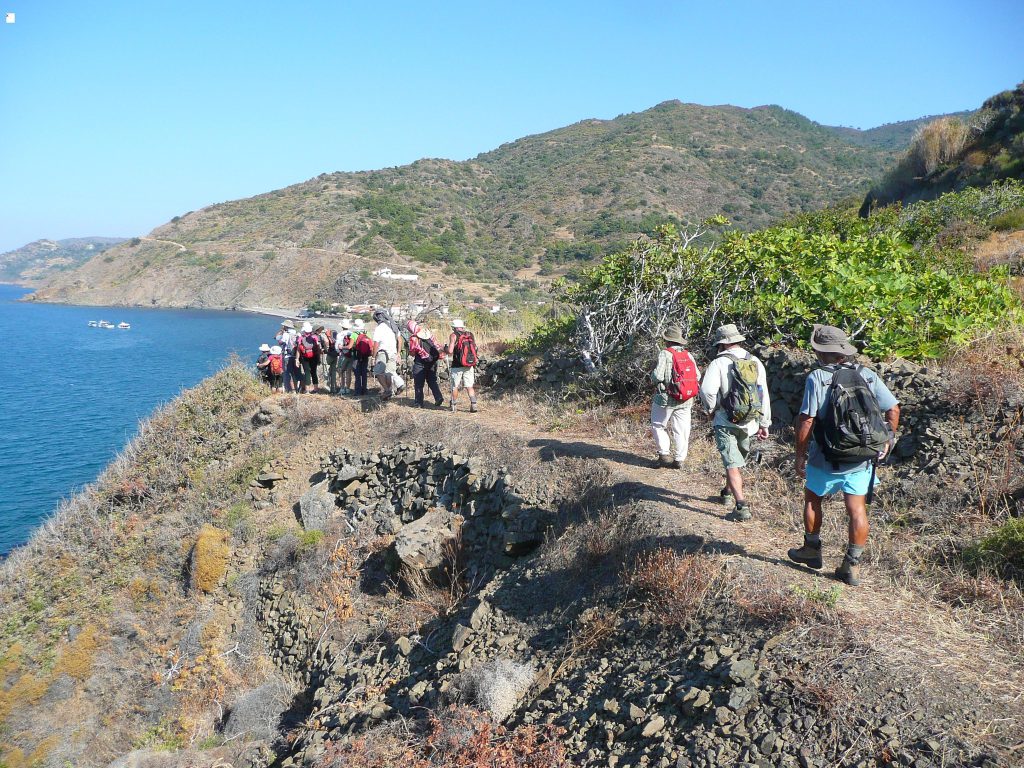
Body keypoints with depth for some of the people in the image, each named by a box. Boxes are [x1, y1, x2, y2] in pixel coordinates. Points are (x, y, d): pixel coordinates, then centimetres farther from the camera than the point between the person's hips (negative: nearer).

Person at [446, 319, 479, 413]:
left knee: (455, 387, 11)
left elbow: (450, 351, -14)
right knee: (469, 386, 9)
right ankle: (473, 404, -4)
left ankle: (453, 406, 19)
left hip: (457, 366, -3)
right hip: (470, 365, 3)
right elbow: (475, 348, 6)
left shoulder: (454, 335, -7)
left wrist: (445, 349, 7)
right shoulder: (470, 335, 6)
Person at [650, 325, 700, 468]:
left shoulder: (665, 354, -11)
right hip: (686, 401, 5)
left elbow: (658, 376, -18)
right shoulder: (689, 355, 5)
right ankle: (679, 459, 14)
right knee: (681, 430, 10)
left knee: (658, 426, 12)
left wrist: (652, 374, 3)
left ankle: (664, 454, 4)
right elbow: (698, 377, 3)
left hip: (666, 398, -5)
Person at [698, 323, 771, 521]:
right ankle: (727, 492, 44)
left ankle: (742, 505, -11)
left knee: (732, 464, -1)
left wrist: (712, 408, -5)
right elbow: (764, 396, 6)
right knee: (738, 459, 24)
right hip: (749, 423, 5)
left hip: (726, 423, -5)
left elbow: (706, 391, -25)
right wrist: (764, 424, 12)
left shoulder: (719, 363, -13)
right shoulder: (756, 362, 3)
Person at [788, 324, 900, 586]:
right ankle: (852, 566, 8)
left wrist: (800, 455, -8)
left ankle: (812, 550, 31)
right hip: (863, 459, 3)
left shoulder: (817, 377, -12)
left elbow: (806, 420, -16)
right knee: (857, 510, 6)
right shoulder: (868, 375, 1)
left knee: (812, 499, 19)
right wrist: (888, 440, 15)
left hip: (827, 458, -3)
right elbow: (893, 409, 2)